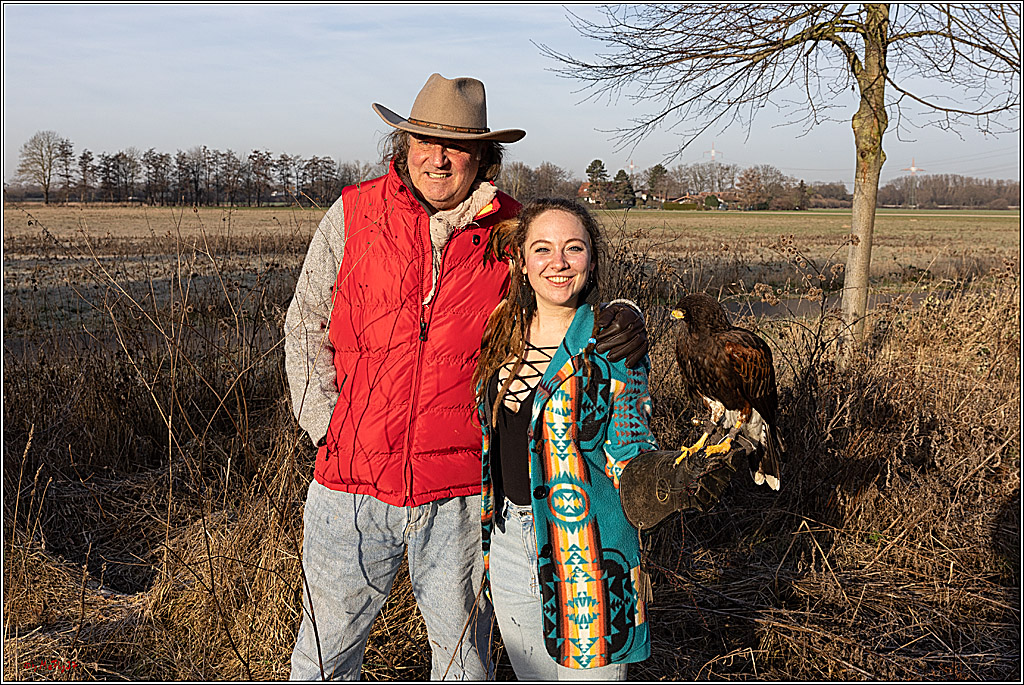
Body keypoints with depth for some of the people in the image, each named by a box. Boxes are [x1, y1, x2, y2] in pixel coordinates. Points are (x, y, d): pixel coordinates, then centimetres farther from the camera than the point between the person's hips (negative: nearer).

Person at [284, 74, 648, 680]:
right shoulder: (354, 215, 0)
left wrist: (623, 320, -14)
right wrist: (326, 423, -2)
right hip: (353, 479, 1)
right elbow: (306, 326, 7)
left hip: (459, 492, 0)